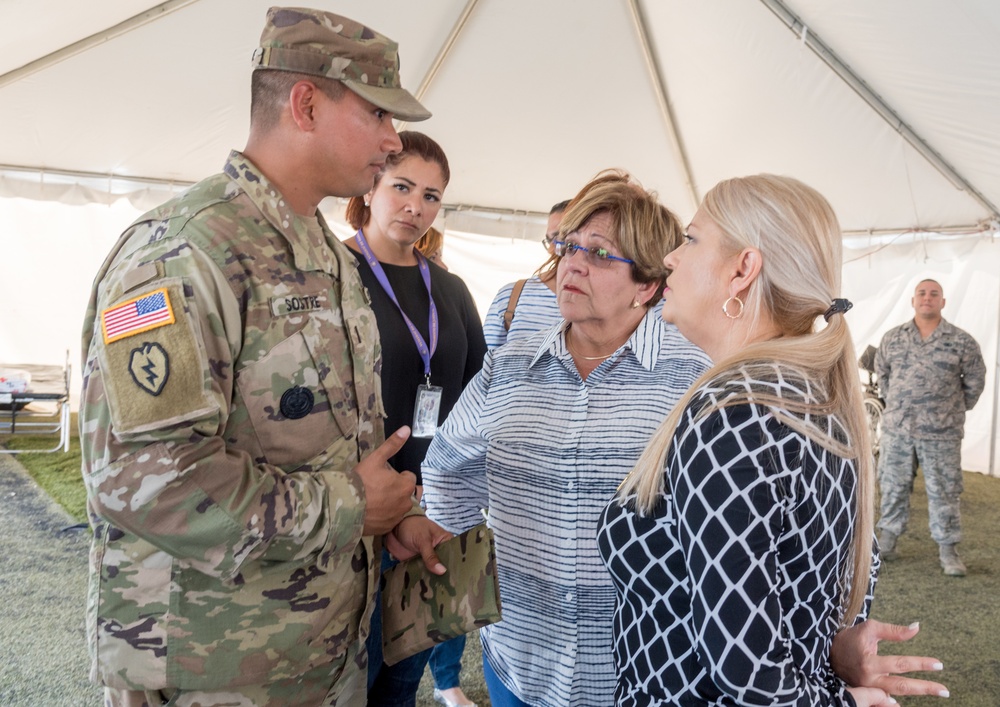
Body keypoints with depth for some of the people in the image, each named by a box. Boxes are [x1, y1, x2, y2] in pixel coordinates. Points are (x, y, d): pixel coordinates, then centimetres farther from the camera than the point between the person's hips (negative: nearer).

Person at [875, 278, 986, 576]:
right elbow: (882, 371, 17)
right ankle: (888, 535, 24)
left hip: (941, 433, -2)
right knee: (893, 485, 10)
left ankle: (947, 549, 16)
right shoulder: (892, 338, 5)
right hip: (896, 429, 2)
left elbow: (975, 379, 7)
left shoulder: (962, 342, -3)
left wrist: (958, 409, 9)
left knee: (943, 491, 5)